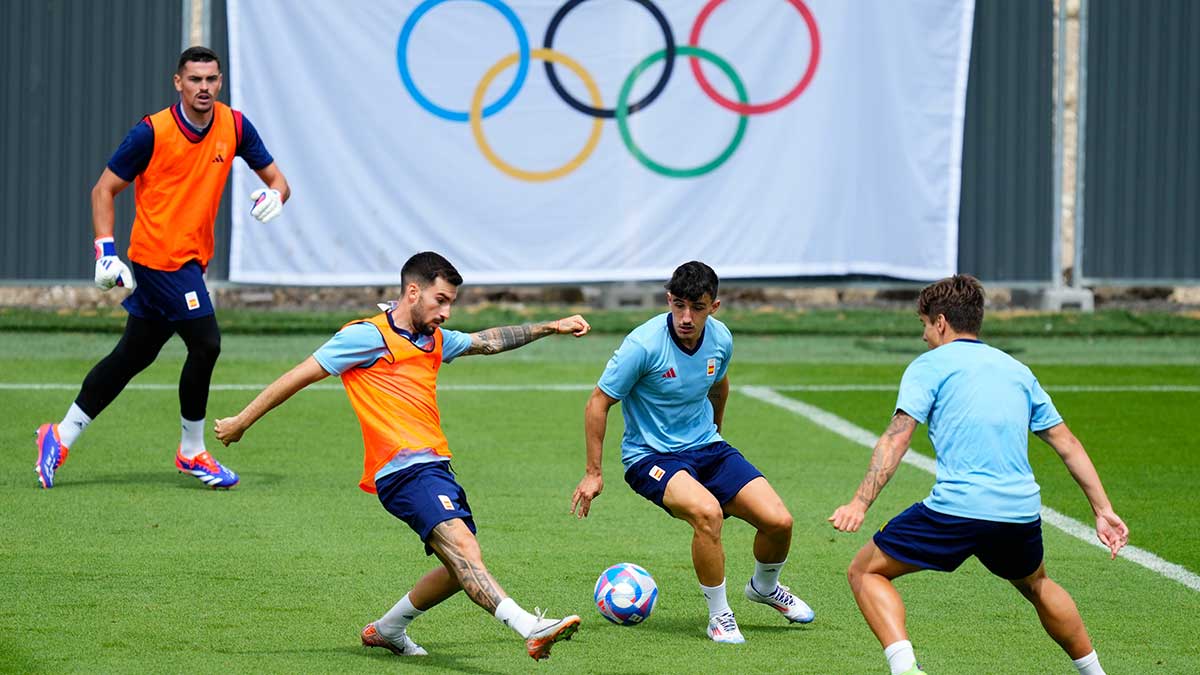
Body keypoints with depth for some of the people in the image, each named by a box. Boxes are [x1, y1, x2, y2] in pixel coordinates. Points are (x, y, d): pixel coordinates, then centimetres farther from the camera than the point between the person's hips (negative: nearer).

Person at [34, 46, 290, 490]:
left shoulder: (234, 127, 2)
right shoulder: (152, 132, -12)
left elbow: (276, 178, 9)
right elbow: (104, 190, -6)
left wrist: (274, 195, -16)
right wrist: (105, 250, -17)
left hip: (191, 260, 7)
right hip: (160, 256, -7)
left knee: (133, 356, 13)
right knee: (206, 344, -14)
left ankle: (61, 437, 23)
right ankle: (191, 453, 2)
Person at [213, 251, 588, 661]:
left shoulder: (434, 340, 21)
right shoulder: (369, 336, -4)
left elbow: (488, 341, 38)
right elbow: (300, 376, -1)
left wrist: (550, 328, 35)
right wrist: (242, 422, 1)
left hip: (434, 466, 10)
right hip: (404, 470, -10)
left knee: (464, 567, 9)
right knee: (461, 547, -26)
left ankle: (388, 629, 29)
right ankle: (530, 629, -46)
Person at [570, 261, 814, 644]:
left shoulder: (720, 340, -5)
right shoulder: (644, 344, -22)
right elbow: (599, 403, -13)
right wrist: (593, 473, -11)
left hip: (707, 447, 6)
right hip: (651, 456, -5)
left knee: (778, 521, -8)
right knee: (707, 511, -34)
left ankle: (764, 587, 28)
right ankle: (719, 616, -14)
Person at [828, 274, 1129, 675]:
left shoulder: (929, 365, 6)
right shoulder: (1017, 370, 23)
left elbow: (897, 437, -7)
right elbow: (1068, 445, 21)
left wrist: (860, 504, -14)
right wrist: (1102, 510, 22)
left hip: (956, 506, -6)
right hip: (1022, 513, 6)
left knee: (865, 572, 9)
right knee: (1036, 585, 35)